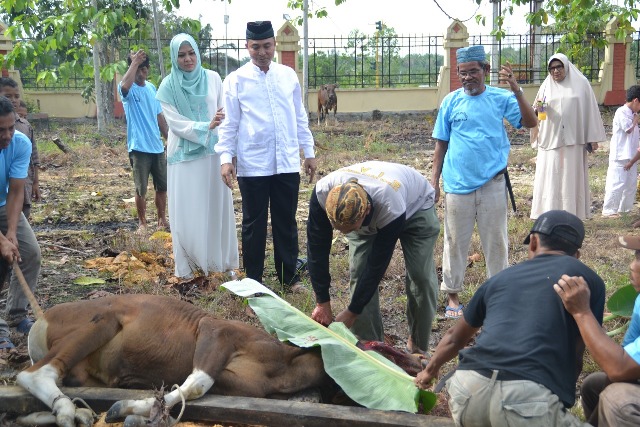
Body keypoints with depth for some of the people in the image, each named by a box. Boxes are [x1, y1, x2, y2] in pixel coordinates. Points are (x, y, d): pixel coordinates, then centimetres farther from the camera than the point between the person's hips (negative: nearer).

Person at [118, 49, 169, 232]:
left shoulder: (152, 88, 10)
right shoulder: (128, 89, -8)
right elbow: (124, 85, -36)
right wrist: (135, 62, -27)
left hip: (157, 146, 6)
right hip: (139, 148, -5)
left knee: (162, 186, 11)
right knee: (141, 189, 2)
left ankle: (162, 220, 25)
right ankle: (142, 223, 16)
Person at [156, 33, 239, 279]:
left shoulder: (212, 78, 3)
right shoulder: (168, 86, -1)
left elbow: (224, 113, 2)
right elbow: (175, 123, -7)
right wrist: (206, 126, -21)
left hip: (213, 153, 1)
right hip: (184, 155, -1)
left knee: (217, 206, 6)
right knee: (187, 211, 3)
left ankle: (219, 261, 17)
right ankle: (188, 265, 12)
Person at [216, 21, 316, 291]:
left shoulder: (288, 75, 7)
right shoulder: (236, 80, -2)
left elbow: (300, 117, 12)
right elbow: (229, 123, -2)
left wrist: (309, 152, 11)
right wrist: (225, 157, -11)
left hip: (287, 163, 3)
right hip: (252, 165, -3)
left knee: (286, 222, 12)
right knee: (254, 224, 8)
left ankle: (289, 277, 26)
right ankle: (253, 281, 21)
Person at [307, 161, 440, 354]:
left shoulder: (391, 209, -46)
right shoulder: (323, 193, -37)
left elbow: (377, 264, -35)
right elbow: (316, 249, -26)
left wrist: (351, 313, -27)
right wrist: (322, 303, -24)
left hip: (415, 206, -3)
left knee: (421, 276, -13)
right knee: (360, 272, -13)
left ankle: (419, 346, 6)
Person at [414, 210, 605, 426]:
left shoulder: (502, 277, 27)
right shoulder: (588, 279, 16)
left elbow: (454, 337, 39)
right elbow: (575, 357, 20)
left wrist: (430, 371, 58)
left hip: (468, 390, 5)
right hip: (528, 398, -5)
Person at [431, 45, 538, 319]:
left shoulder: (501, 98, 0)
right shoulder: (451, 101, 1)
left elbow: (530, 123, -11)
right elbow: (441, 144, 5)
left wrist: (516, 90, -21)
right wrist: (434, 180, 2)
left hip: (492, 183, 0)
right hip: (458, 183, 0)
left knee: (496, 240, 9)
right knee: (455, 241, 8)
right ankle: (452, 294, 19)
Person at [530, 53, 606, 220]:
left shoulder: (581, 84, 4)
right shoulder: (546, 87, 10)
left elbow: (590, 111, 4)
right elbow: (536, 114, 13)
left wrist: (593, 138, 0)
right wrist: (536, 108, -11)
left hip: (572, 141, -2)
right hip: (550, 140, 2)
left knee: (571, 178, 0)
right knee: (550, 179, -1)